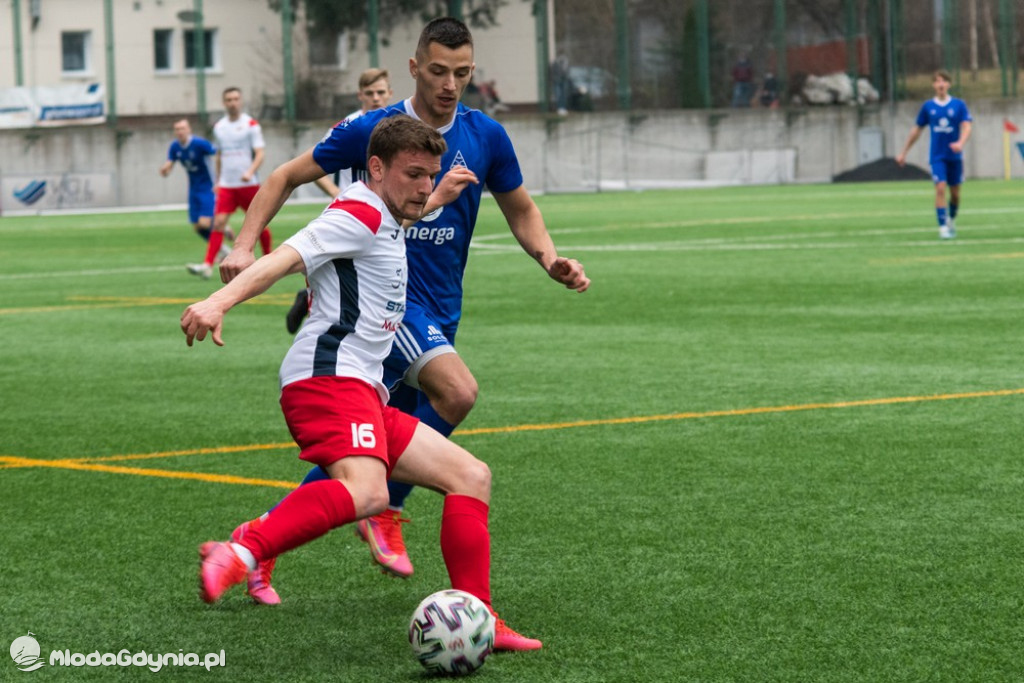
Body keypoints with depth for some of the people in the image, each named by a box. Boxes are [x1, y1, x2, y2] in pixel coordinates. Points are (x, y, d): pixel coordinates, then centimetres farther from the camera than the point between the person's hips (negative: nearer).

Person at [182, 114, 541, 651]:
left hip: (360, 390, 10)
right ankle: (239, 554, -48)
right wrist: (219, 302, -34)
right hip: (329, 378, -10)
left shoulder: (383, 226, 25)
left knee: (471, 477, 11)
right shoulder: (359, 214, -5)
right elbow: (285, 258, -20)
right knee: (366, 491, -37)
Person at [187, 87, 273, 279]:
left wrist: (250, 172, -26)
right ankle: (207, 265, -18)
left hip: (249, 184, -3)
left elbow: (260, 154, -9)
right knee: (219, 223, -10)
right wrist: (218, 180, 18)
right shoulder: (219, 127, 10)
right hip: (226, 185, 3)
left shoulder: (251, 125, -4)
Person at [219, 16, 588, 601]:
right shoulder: (373, 130, -7)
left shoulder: (487, 137, 4)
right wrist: (245, 246, -7)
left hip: (440, 310, 5)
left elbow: (521, 210, 16)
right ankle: (386, 513, -9)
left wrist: (551, 259, -3)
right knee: (457, 391, -28)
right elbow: (287, 177, 3)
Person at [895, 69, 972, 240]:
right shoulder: (928, 106, 2)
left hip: (954, 155, 1)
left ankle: (951, 220, 36)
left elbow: (966, 127, -9)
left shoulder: (959, 105, -1)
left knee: (955, 193, 9)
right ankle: (943, 227, -15)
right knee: (940, 188, -17)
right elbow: (916, 130, 12)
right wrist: (904, 152, 14)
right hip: (937, 156, -1)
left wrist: (960, 143, -30)